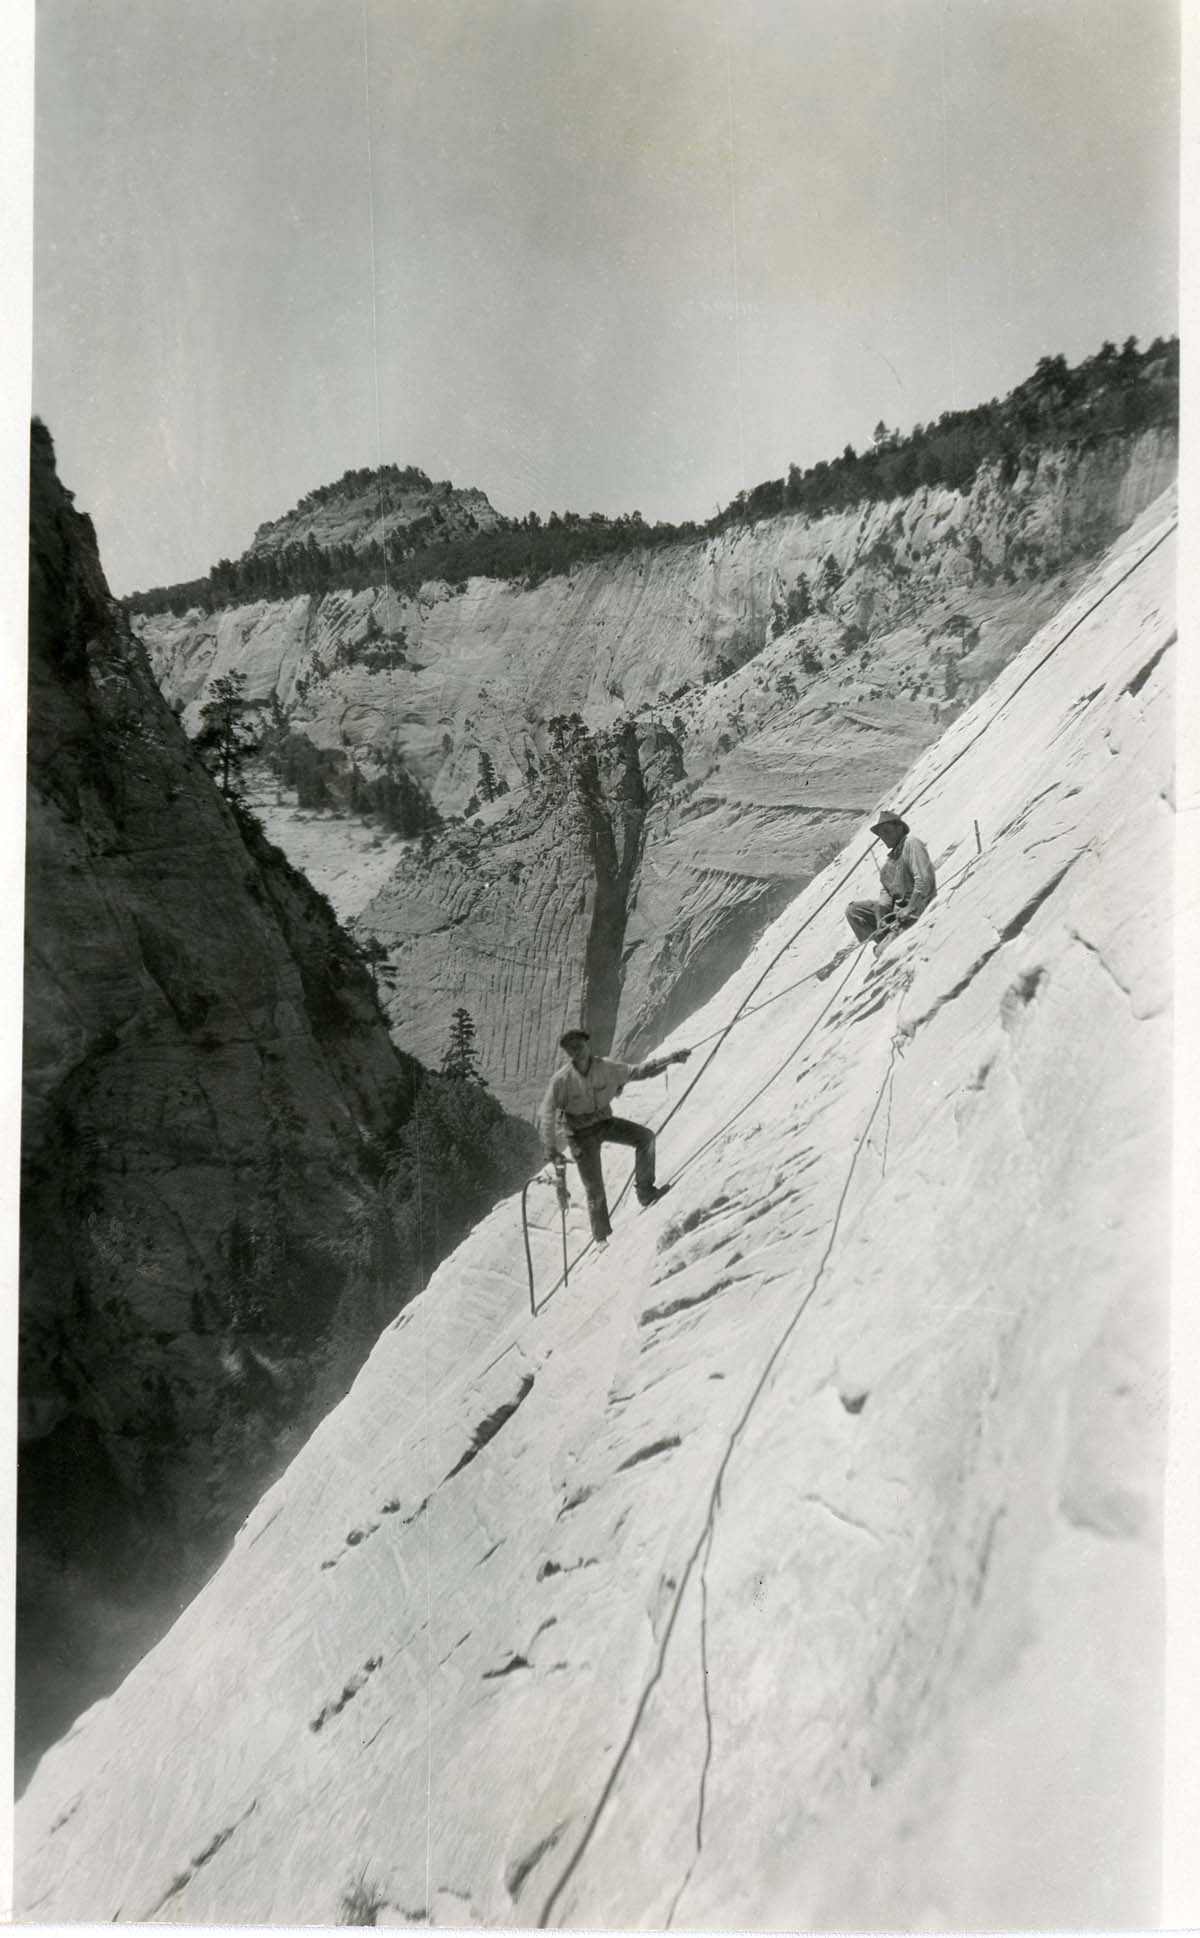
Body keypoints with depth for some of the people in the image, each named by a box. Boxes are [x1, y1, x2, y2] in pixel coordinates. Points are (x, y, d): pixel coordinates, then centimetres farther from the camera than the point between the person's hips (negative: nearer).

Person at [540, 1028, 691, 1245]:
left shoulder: (606, 1067, -14)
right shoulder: (562, 1078, -22)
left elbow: (637, 1071, -3)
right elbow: (548, 1113, -16)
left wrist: (669, 1059, -11)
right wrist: (551, 1151, -18)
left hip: (605, 1121, 4)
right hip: (582, 1133, -3)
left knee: (645, 1136, -16)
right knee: (595, 1191, -1)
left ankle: (644, 1191, -4)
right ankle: (601, 1238, 19)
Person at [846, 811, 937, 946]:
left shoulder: (912, 844, -11)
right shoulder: (891, 857, 16)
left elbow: (924, 880, -22)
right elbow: (887, 891, 13)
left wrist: (909, 909, -23)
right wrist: (880, 917, -4)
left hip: (917, 909, -9)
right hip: (896, 909, 9)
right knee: (853, 910, 3)